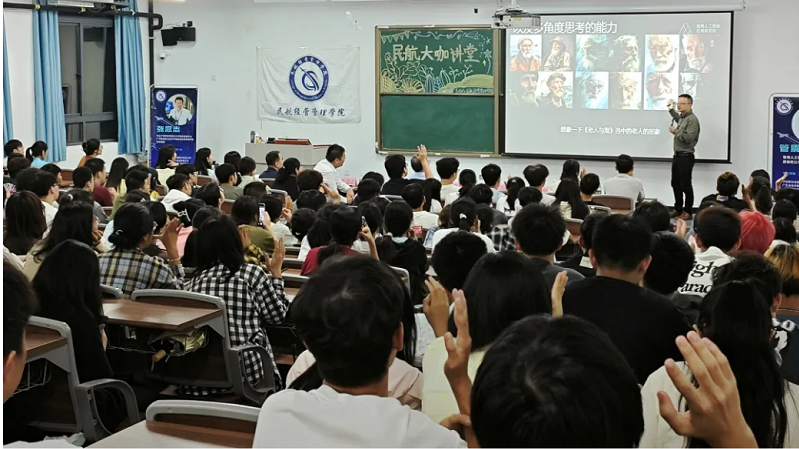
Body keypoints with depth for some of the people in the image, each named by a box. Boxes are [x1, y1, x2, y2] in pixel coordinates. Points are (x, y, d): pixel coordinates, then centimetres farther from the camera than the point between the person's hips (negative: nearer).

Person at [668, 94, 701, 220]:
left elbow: (688, 138, -25)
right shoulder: (682, 117, 13)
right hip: (677, 156, 9)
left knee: (685, 185, -4)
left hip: (686, 157, -9)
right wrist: (671, 110, 38)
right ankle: (678, 209, 23)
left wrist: (675, 131, -15)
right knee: (675, 184, 13)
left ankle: (687, 212, 3)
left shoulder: (692, 119, -15)